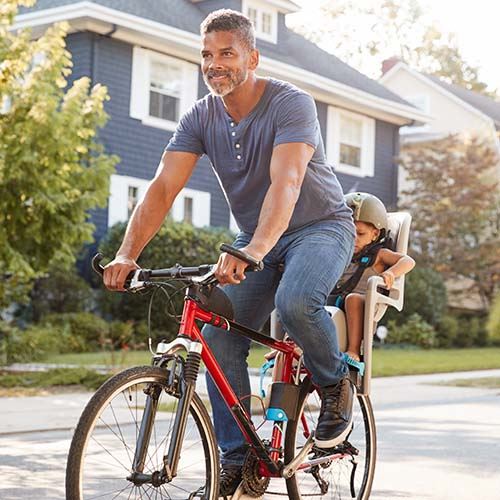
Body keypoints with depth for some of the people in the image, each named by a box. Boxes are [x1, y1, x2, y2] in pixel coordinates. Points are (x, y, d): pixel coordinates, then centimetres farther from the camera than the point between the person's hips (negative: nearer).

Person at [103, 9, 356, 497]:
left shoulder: (291, 104, -22)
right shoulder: (200, 118, -6)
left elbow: (286, 183, -37)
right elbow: (162, 187, -16)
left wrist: (253, 252, -54)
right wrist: (127, 253, -32)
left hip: (320, 227, -5)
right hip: (255, 241, 5)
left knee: (295, 301, -36)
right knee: (218, 337, -12)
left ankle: (336, 384, -5)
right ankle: (237, 459, 1)